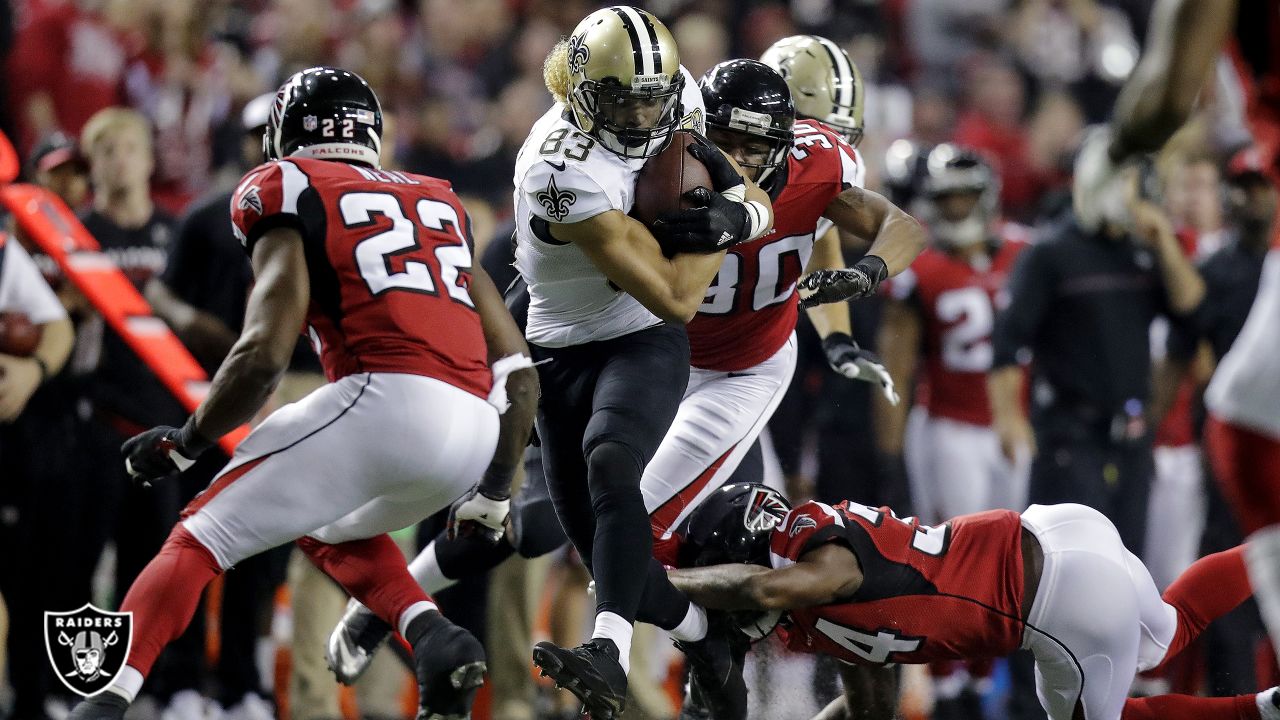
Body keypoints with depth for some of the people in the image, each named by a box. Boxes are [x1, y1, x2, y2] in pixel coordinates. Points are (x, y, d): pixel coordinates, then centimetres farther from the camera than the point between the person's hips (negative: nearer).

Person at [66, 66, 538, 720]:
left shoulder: (291, 197, 9)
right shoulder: (438, 204, 28)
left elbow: (262, 355, -3)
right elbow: (515, 368, 23)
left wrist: (184, 444, 10)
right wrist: (493, 489, 30)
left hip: (387, 400, -6)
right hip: (473, 435, 6)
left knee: (202, 539, 4)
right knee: (328, 526, 32)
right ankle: (435, 640, 7)